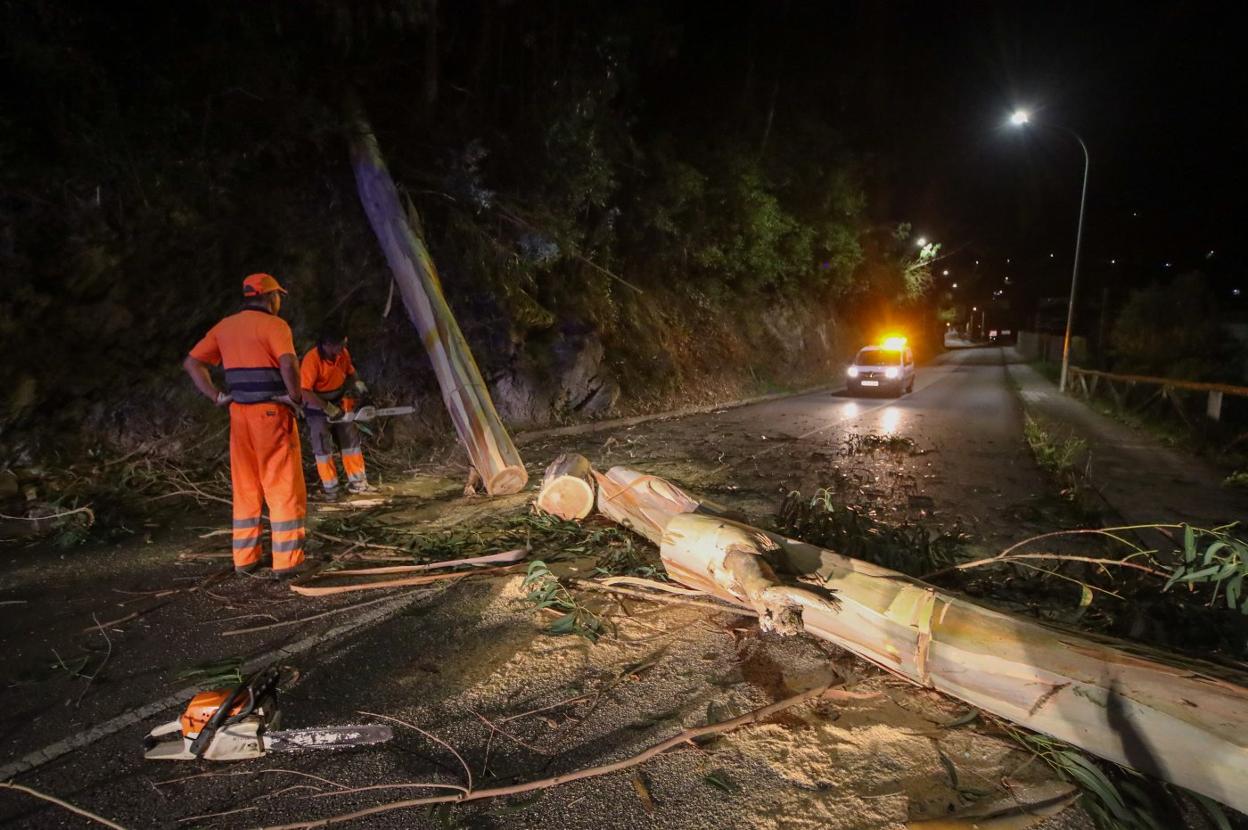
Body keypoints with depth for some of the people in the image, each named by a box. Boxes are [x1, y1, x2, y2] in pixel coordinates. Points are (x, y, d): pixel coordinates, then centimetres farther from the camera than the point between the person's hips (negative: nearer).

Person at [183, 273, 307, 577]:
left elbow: (192, 362, 12)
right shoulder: (273, 324, -8)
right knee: (283, 488, 0)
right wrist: (295, 396, -12)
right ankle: (287, 560, 2)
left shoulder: (225, 326, 13)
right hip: (272, 414, -6)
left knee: (245, 490, 15)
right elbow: (288, 363, -26)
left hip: (240, 413, 7)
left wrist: (217, 397, 6)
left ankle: (245, 557, 21)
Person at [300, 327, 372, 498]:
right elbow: (305, 392, -31)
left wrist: (357, 383, -9)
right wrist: (328, 408, -31)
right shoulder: (312, 360, -29)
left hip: (340, 403, 6)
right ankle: (330, 486, 9)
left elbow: (350, 372, 11)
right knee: (323, 447, -1)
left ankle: (356, 481, 17)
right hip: (318, 407, -6)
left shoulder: (343, 353, -10)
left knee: (351, 441, 8)